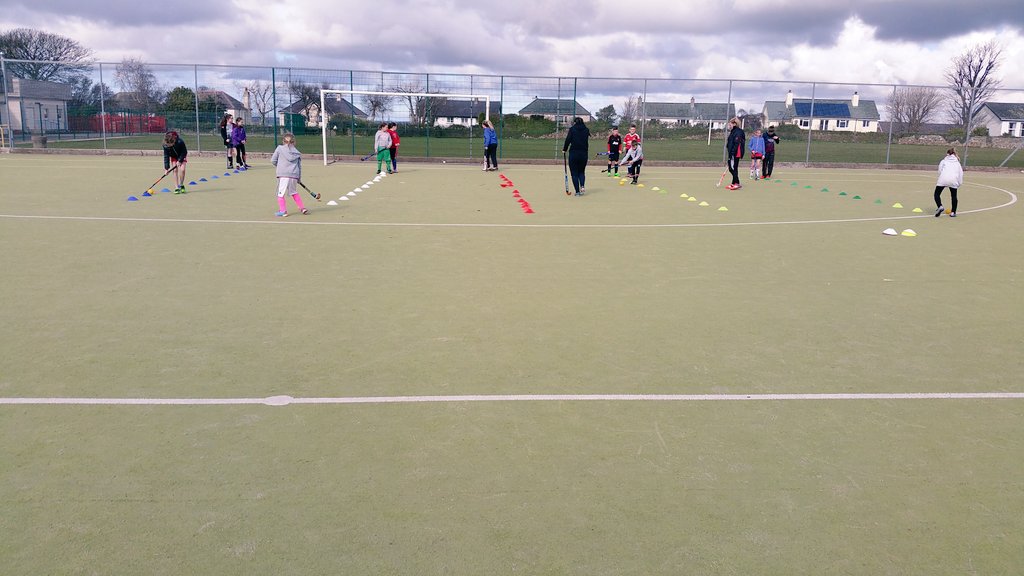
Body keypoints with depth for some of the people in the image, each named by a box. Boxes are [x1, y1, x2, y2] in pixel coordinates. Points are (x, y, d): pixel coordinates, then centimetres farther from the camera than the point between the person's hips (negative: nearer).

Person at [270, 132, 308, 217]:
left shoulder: (280, 148, 7)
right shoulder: (297, 152, 15)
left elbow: (273, 160, 8)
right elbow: (300, 166, 16)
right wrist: (299, 178, 22)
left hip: (283, 175, -4)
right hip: (294, 175, 4)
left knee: (280, 193, 2)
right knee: (293, 192, 21)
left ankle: (282, 211, -5)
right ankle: (302, 208, 20)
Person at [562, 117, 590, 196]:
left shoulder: (572, 129, -3)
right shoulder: (586, 130, 7)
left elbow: (568, 140, -5)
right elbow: (587, 142, 5)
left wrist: (564, 149, 5)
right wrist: (586, 151, 9)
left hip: (573, 153, -3)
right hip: (584, 153, 3)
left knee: (574, 173, 6)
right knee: (581, 172, 18)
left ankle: (577, 191, 2)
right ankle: (582, 186, -7)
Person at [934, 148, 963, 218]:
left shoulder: (943, 161, 21)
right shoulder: (957, 163, 26)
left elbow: (940, 171, 11)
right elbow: (961, 173, 17)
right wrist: (959, 183, 18)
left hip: (943, 178, -2)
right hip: (954, 180, 2)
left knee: (937, 193, 9)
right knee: (954, 196, 16)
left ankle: (940, 206, -14)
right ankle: (953, 212, 15)